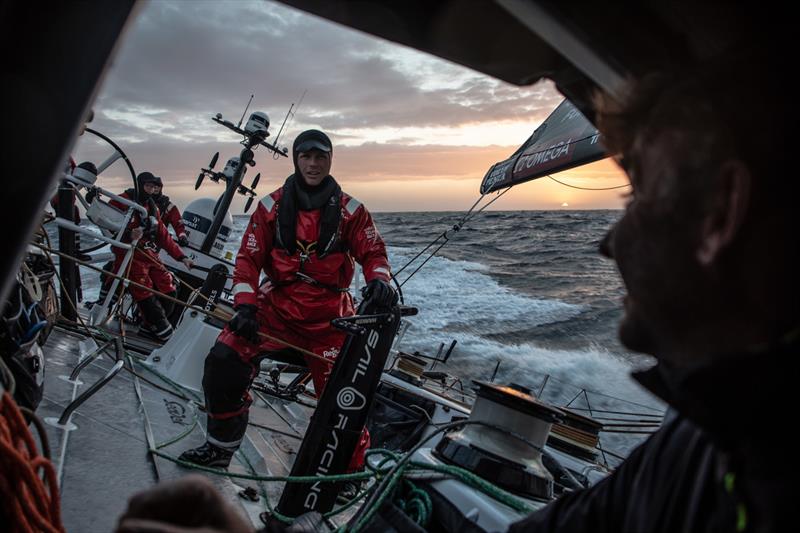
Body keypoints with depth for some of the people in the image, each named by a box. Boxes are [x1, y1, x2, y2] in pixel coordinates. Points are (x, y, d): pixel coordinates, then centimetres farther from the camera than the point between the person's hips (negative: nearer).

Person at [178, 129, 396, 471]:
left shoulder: (349, 210, 0)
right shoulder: (272, 206, 3)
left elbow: (373, 253, 2)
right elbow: (248, 257, 2)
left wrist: (378, 280, -21)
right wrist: (245, 305, -10)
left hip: (328, 316, -1)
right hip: (278, 305, 2)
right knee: (223, 360, -12)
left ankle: (351, 470, 20)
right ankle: (220, 447, 12)